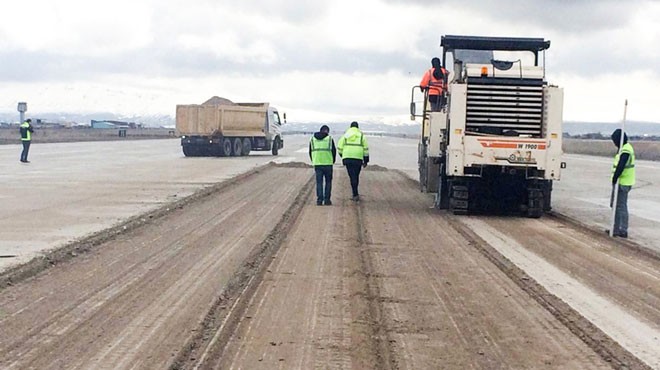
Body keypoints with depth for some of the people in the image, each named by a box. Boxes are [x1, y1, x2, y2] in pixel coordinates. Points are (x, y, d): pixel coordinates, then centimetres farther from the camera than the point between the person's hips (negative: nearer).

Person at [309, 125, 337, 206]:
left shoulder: (313, 139, 8)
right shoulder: (329, 139, -2)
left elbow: (310, 152, 13)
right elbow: (334, 151, 2)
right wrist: (333, 161, 19)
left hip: (317, 164, 2)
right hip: (328, 163, -2)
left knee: (319, 182, 6)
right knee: (328, 182, 8)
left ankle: (319, 200, -1)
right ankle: (327, 200, 3)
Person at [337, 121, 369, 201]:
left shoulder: (345, 135, 8)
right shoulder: (361, 135, 6)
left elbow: (340, 147, 5)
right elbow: (365, 149, 5)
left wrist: (342, 156, 23)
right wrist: (366, 161, 11)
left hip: (347, 158, 0)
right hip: (358, 159, 0)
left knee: (352, 176, 0)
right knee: (356, 176, 14)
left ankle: (355, 194, -9)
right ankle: (355, 194, 20)